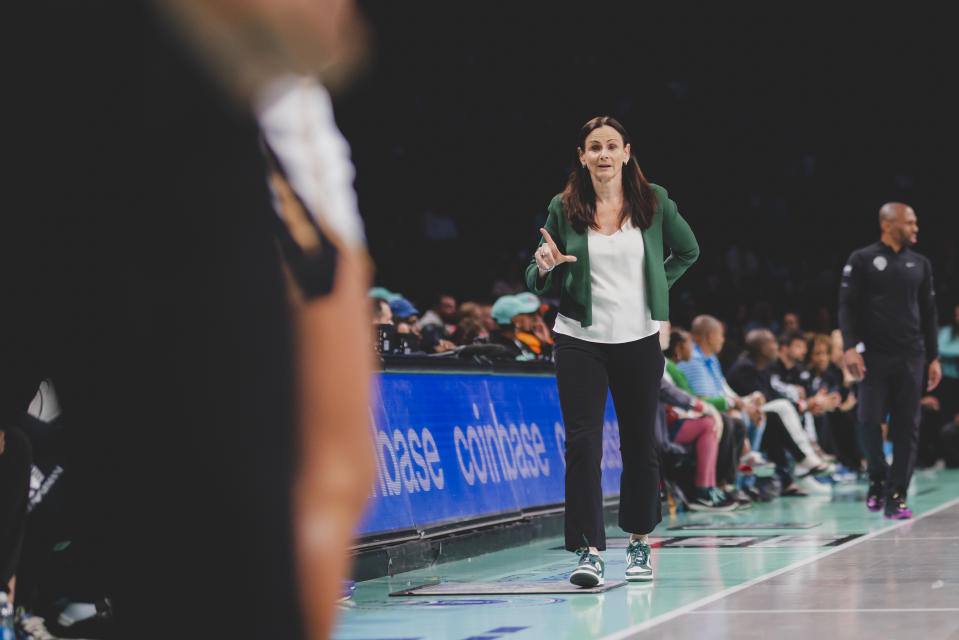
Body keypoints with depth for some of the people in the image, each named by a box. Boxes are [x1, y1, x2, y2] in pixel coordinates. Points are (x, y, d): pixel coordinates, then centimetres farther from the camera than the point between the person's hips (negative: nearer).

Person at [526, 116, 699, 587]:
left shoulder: (655, 202, 2)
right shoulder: (563, 209, 0)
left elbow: (687, 252, 19)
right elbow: (538, 284, 4)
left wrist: (656, 285, 8)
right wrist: (544, 268, -17)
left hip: (639, 340, 1)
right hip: (579, 341, -1)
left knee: (640, 443, 8)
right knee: (582, 443, -9)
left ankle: (639, 544, 24)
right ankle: (589, 551, -7)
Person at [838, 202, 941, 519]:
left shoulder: (920, 264, 14)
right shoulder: (862, 260, 3)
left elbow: (929, 313, 17)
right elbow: (847, 306, -1)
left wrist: (934, 357, 11)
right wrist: (851, 346, -13)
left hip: (911, 357, 3)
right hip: (874, 356, -3)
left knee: (907, 427, -1)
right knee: (869, 420, -10)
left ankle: (896, 496, 4)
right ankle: (878, 477, 15)